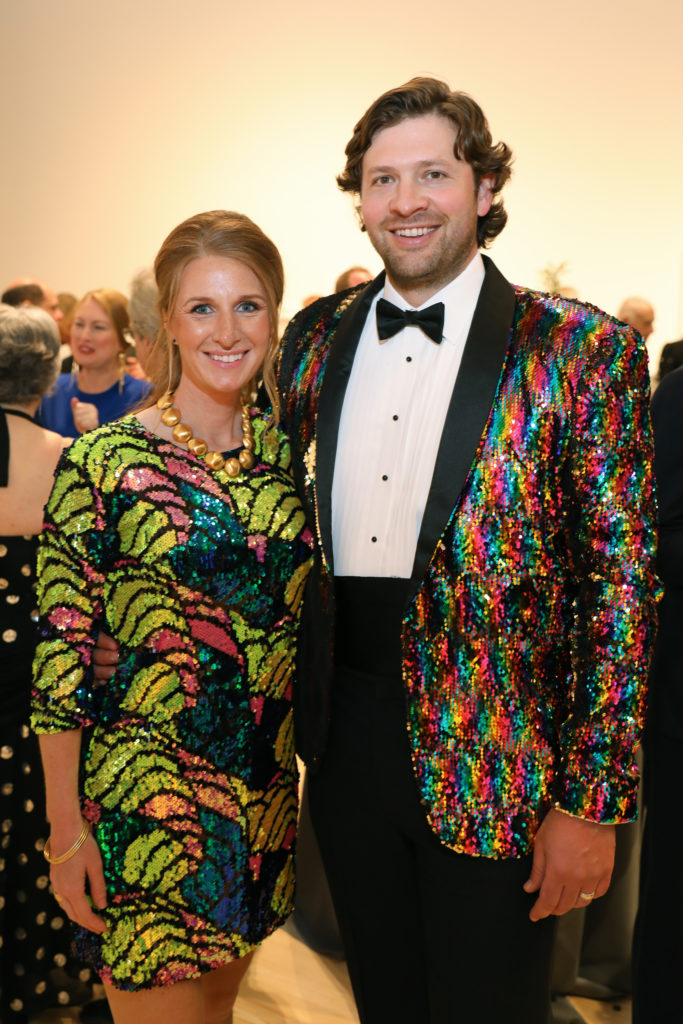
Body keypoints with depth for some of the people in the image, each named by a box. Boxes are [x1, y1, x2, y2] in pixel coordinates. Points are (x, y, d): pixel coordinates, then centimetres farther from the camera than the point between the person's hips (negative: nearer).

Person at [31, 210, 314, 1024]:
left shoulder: (284, 448, 2)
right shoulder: (105, 461, -14)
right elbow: (61, 653, -11)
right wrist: (65, 827, -10)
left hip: (264, 793, 5)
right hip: (141, 797, -5)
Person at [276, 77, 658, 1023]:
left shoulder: (582, 351, -10)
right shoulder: (318, 340, 4)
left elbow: (622, 582, -10)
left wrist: (591, 803, -12)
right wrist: (290, 708, 7)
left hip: (494, 765, -4)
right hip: (348, 735, 4)